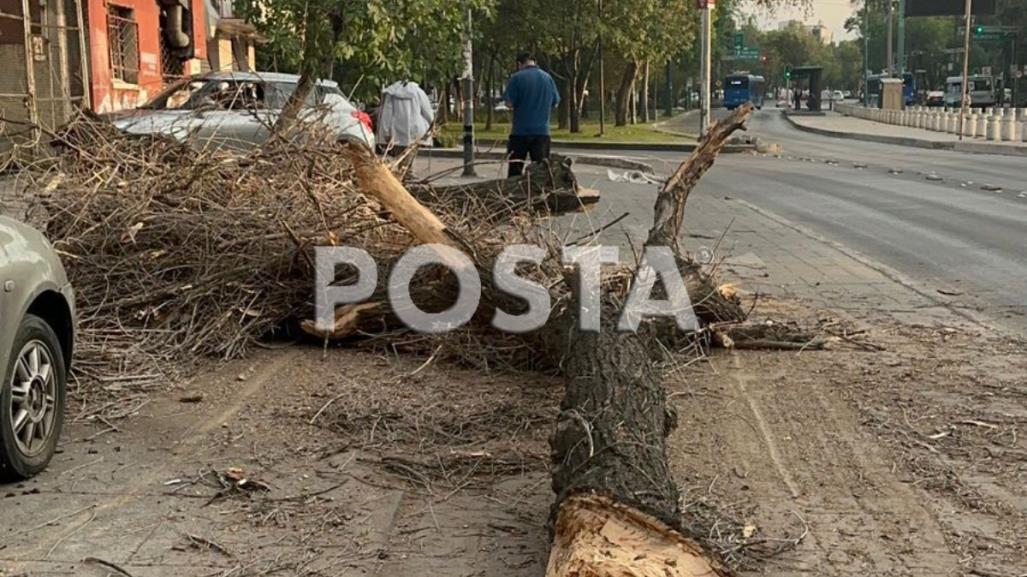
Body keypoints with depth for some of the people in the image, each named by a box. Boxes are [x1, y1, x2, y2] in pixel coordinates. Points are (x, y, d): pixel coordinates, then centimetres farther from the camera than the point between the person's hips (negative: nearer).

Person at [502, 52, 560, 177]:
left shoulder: (517, 77, -7)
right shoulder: (548, 77, 6)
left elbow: (509, 102, -8)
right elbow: (555, 103, 11)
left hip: (520, 131, -3)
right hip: (542, 131, 3)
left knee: (515, 169, 5)